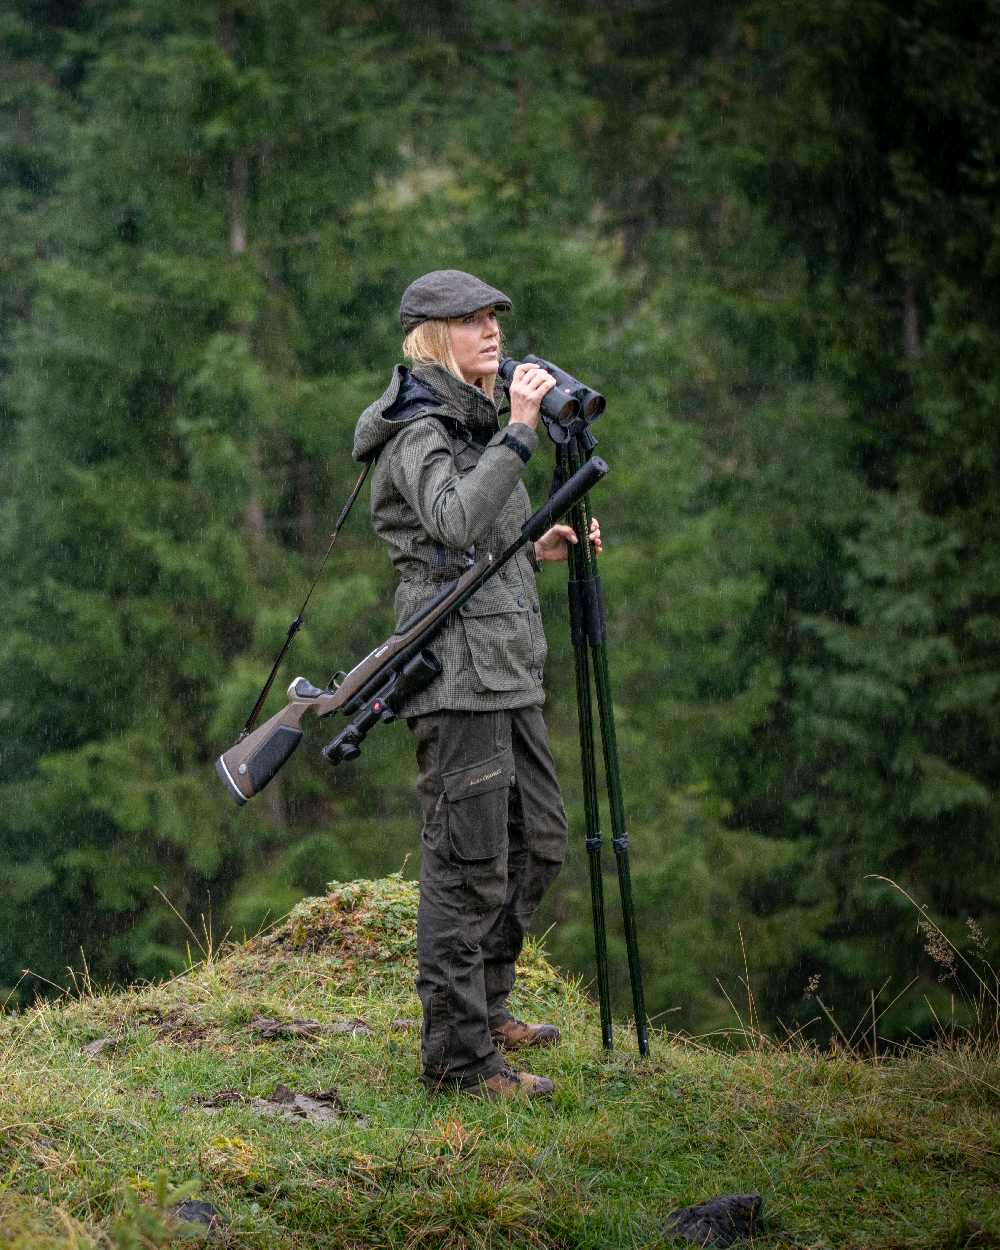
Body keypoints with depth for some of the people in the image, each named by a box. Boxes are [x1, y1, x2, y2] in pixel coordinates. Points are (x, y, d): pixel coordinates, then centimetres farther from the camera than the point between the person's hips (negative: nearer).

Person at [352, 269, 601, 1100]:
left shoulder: (472, 422, 18)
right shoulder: (416, 431, -11)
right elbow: (453, 523, -31)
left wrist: (537, 550, 10)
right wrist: (518, 434, -33)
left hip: (504, 663, 10)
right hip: (455, 665, -10)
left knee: (539, 838, 16)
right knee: (470, 860, -7)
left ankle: (485, 1007, 29)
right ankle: (457, 1055, -2)